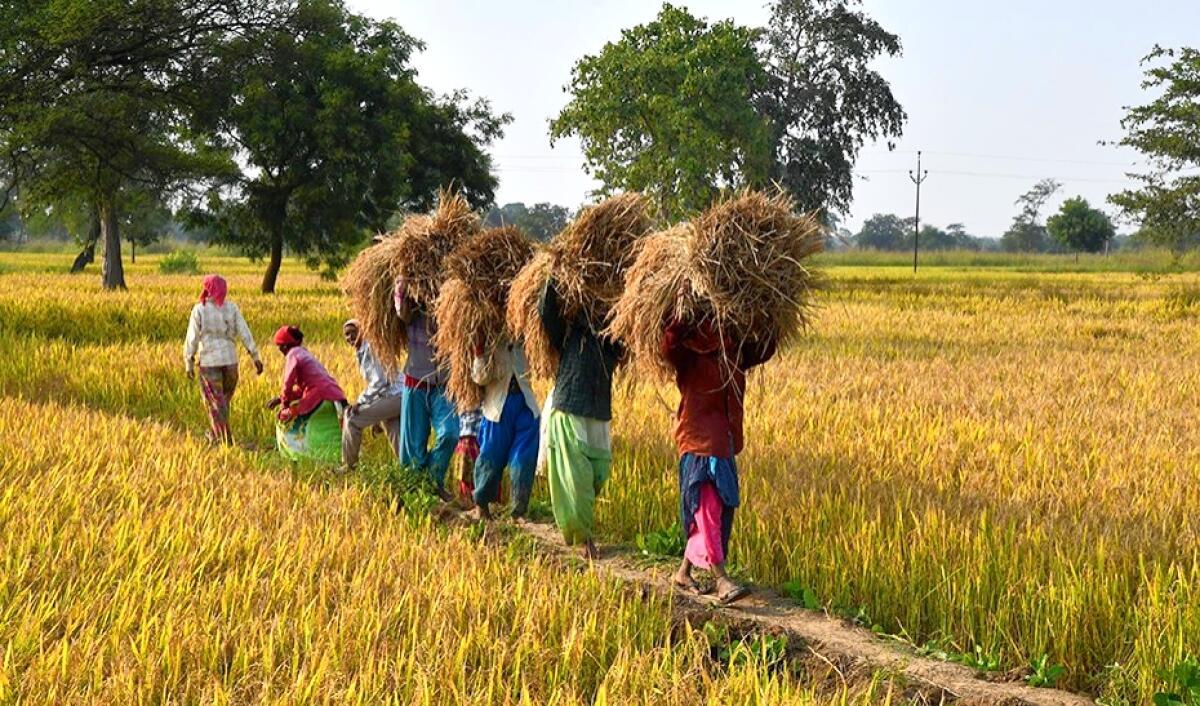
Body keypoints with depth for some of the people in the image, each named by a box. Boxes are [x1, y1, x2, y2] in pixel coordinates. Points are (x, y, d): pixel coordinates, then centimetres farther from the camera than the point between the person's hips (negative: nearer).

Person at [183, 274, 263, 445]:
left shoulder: (199, 310, -7)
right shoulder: (232, 308, -1)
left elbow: (192, 339, -7)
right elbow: (244, 333, -3)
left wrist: (189, 364, 1)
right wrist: (256, 357, 1)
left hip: (208, 361, -3)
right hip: (230, 360, 3)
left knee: (215, 401, 6)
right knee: (224, 398, 20)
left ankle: (226, 439, 1)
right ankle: (215, 433, 32)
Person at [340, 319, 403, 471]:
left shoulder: (371, 348, -11)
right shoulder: (360, 353, 18)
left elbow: (379, 381, -18)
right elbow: (373, 382, 24)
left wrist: (361, 401, -15)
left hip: (395, 395, -10)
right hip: (396, 397, 10)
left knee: (352, 418, -7)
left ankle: (348, 466, 2)